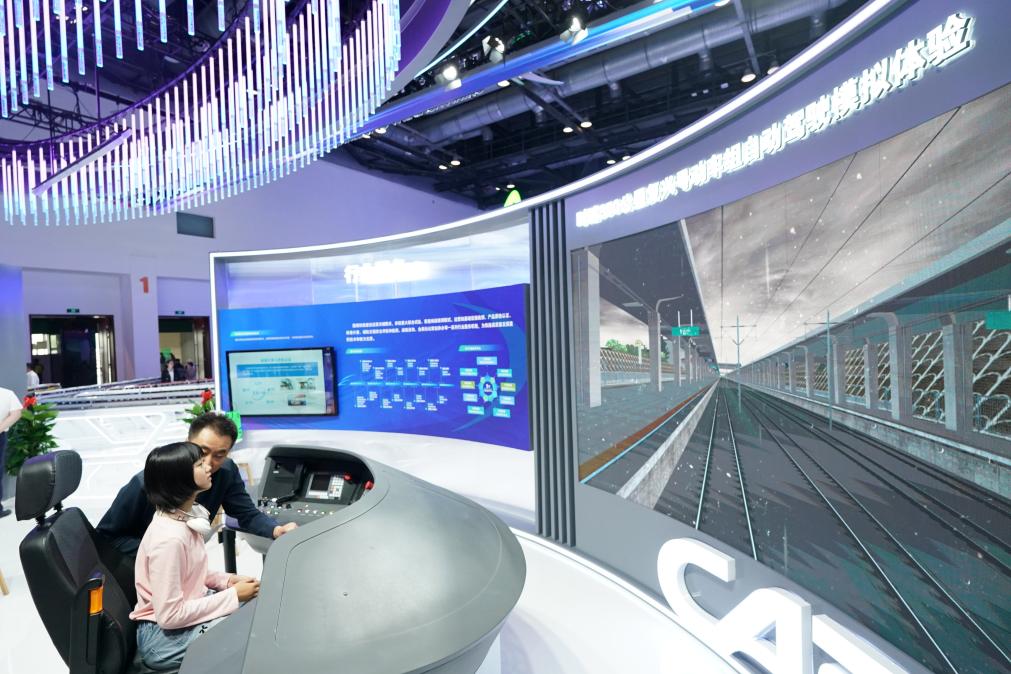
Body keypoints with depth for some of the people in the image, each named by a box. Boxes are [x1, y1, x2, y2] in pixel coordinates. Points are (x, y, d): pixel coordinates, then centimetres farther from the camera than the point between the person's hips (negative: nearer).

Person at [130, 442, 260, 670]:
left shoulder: (187, 516, -3)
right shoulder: (169, 538, -30)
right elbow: (169, 616, -26)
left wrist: (227, 580, -1)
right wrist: (232, 596, -20)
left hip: (184, 609, 8)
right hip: (164, 635, -8)